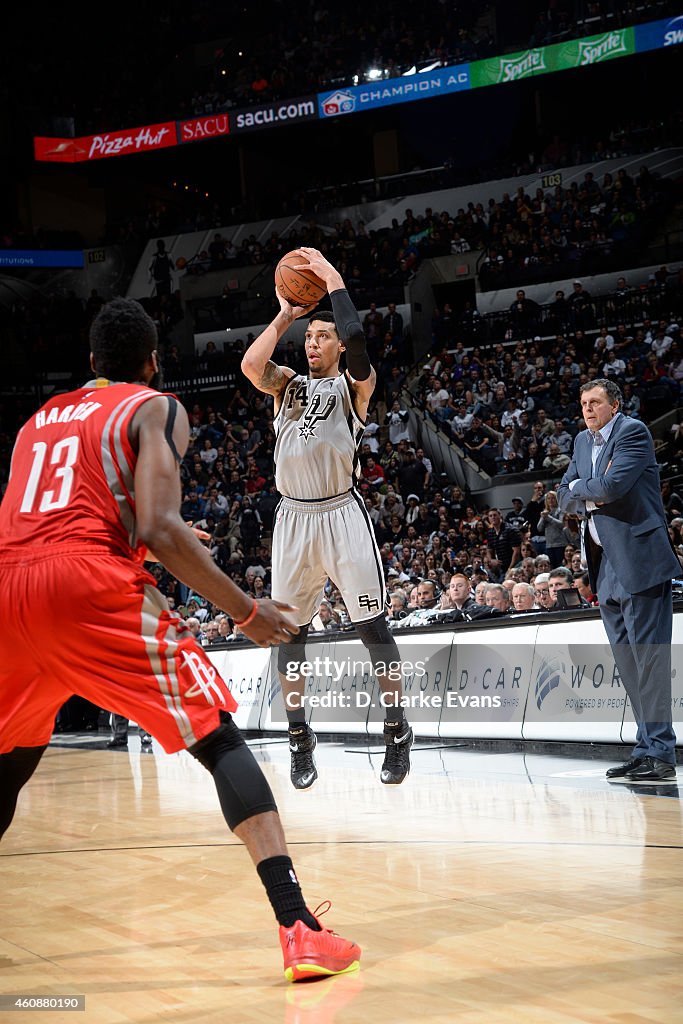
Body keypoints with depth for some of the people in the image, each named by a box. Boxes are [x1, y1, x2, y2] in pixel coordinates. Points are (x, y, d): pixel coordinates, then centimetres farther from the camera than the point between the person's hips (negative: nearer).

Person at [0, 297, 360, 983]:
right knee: (220, 742, 2)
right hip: (94, 581, -5)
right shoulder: (156, 409, 11)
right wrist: (247, 612, 1)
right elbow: (158, 530, -6)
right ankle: (299, 929, -11)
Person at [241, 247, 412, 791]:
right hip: (294, 517, 4)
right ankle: (300, 737, 17)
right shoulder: (288, 384, 15)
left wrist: (332, 277, -8)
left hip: (341, 513, -4)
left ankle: (397, 731, 7)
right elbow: (252, 364, -7)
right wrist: (284, 317, 3)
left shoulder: (353, 384, 5)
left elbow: (356, 338, -17)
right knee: (288, 630, 5)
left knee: (373, 625, -4)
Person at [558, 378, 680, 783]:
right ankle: (647, 748, 15)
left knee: (648, 656, -9)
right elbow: (565, 499, 17)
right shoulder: (584, 441, 18)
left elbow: (612, 486, -21)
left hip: (639, 560, -9)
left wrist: (579, 487, -2)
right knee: (626, 660, 10)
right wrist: (591, 495, -4)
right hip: (606, 566, 9)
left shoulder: (633, 432, -7)